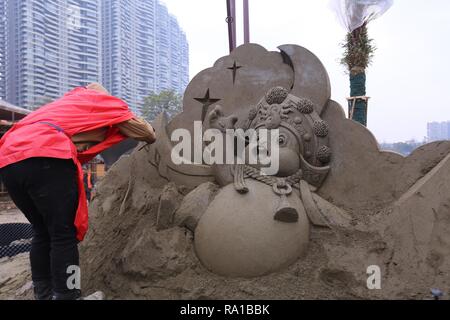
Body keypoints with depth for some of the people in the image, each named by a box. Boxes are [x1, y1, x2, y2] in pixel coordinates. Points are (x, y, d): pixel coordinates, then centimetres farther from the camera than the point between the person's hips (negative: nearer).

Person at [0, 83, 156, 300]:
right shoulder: (102, 99, 18)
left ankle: (43, 293, 25)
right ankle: (65, 294, 2)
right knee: (64, 235, -1)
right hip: (44, 157, -8)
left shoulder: (67, 102, 37)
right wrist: (152, 138, 44)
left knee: (43, 232, 18)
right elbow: (147, 133, 22)